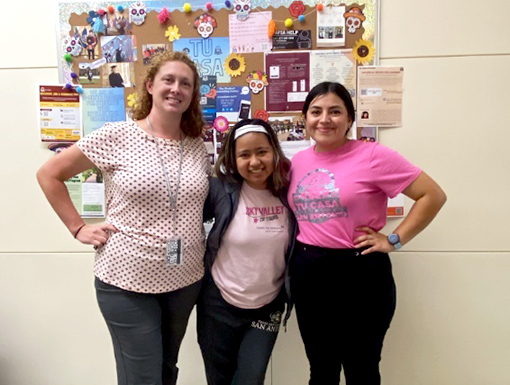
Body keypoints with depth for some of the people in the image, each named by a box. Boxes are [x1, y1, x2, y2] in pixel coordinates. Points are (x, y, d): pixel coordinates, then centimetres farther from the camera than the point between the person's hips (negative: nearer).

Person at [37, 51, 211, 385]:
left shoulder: (197, 146, 3)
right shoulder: (116, 136, -10)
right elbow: (49, 175, -2)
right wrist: (78, 228, -6)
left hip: (186, 280, 5)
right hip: (127, 280, -4)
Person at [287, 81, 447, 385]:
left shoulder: (373, 156, -11)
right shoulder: (298, 160, 6)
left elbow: (433, 195, -9)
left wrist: (394, 240, -12)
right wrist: (300, 252, 7)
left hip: (359, 273, -5)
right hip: (307, 273, 5)